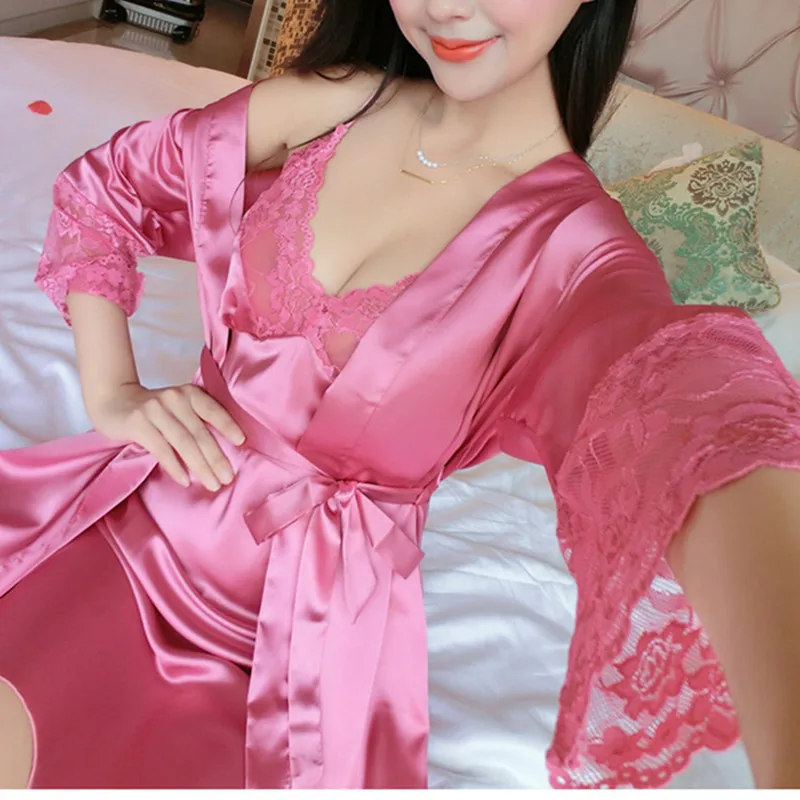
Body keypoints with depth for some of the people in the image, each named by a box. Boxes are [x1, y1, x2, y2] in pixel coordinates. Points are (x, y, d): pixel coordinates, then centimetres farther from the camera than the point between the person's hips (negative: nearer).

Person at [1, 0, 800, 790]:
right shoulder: (327, 105, -2)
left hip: (298, 630, -2)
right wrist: (111, 394, -3)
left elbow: (706, 428, -35)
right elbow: (101, 188, 10)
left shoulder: (576, 245, -13)